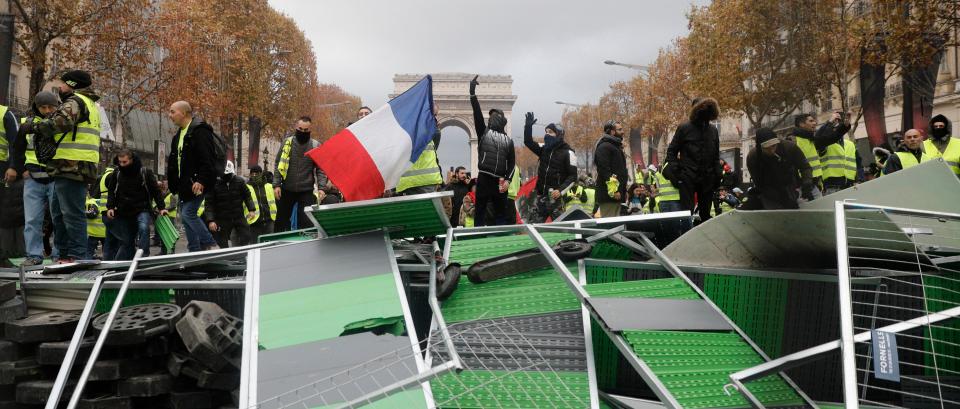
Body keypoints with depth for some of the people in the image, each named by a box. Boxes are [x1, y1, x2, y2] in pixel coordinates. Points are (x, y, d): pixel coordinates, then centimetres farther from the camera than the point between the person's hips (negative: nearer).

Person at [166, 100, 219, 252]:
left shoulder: (199, 131, -12)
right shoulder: (179, 135, 19)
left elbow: (207, 159, -21)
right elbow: (174, 162, 26)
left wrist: (201, 181, -27)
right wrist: (173, 182, 19)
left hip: (196, 183, -10)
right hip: (184, 184, 10)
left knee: (188, 214, -14)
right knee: (186, 216, 8)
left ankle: (210, 245, -7)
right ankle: (195, 250, 13)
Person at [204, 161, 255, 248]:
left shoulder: (240, 181, -1)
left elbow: (247, 195, 8)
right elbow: (209, 204, -10)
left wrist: (251, 209, -5)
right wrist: (210, 220, -18)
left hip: (239, 216, 2)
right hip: (222, 219, -2)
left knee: (246, 238, -2)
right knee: (223, 244, 1)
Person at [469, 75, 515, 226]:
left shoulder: (508, 140, 15)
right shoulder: (484, 132, 11)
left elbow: (512, 163, 10)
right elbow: (477, 113, -2)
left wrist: (507, 180, -6)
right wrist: (472, 93, -12)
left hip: (500, 181, 2)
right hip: (484, 179, -2)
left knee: (502, 213, 4)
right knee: (480, 211, -1)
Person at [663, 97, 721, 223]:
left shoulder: (713, 130, 11)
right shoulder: (684, 128, -1)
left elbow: (716, 155, 16)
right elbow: (671, 151, 2)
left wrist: (717, 175, 6)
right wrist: (674, 171, -9)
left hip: (707, 178, 4)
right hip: (687, 177, -4)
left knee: (705, 213, 9)